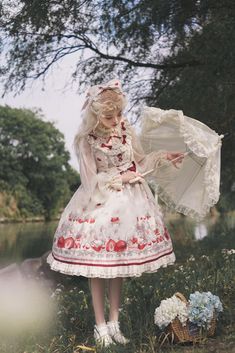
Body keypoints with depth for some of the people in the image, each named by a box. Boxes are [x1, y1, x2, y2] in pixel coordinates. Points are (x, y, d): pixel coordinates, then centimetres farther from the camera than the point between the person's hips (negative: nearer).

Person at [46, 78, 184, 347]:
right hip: (99, 204, -4)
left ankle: (114, 323, 23)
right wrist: (121, 177, -13)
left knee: (118, 266, 10)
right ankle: (100, 326, 19)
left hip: (127, 202, 4)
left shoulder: (126, 128, -1)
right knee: (98, 269, 2)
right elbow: (91, 180, -11)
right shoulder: (85, 140, -13)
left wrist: (164, 156, -1)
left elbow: (139, 162, 10)